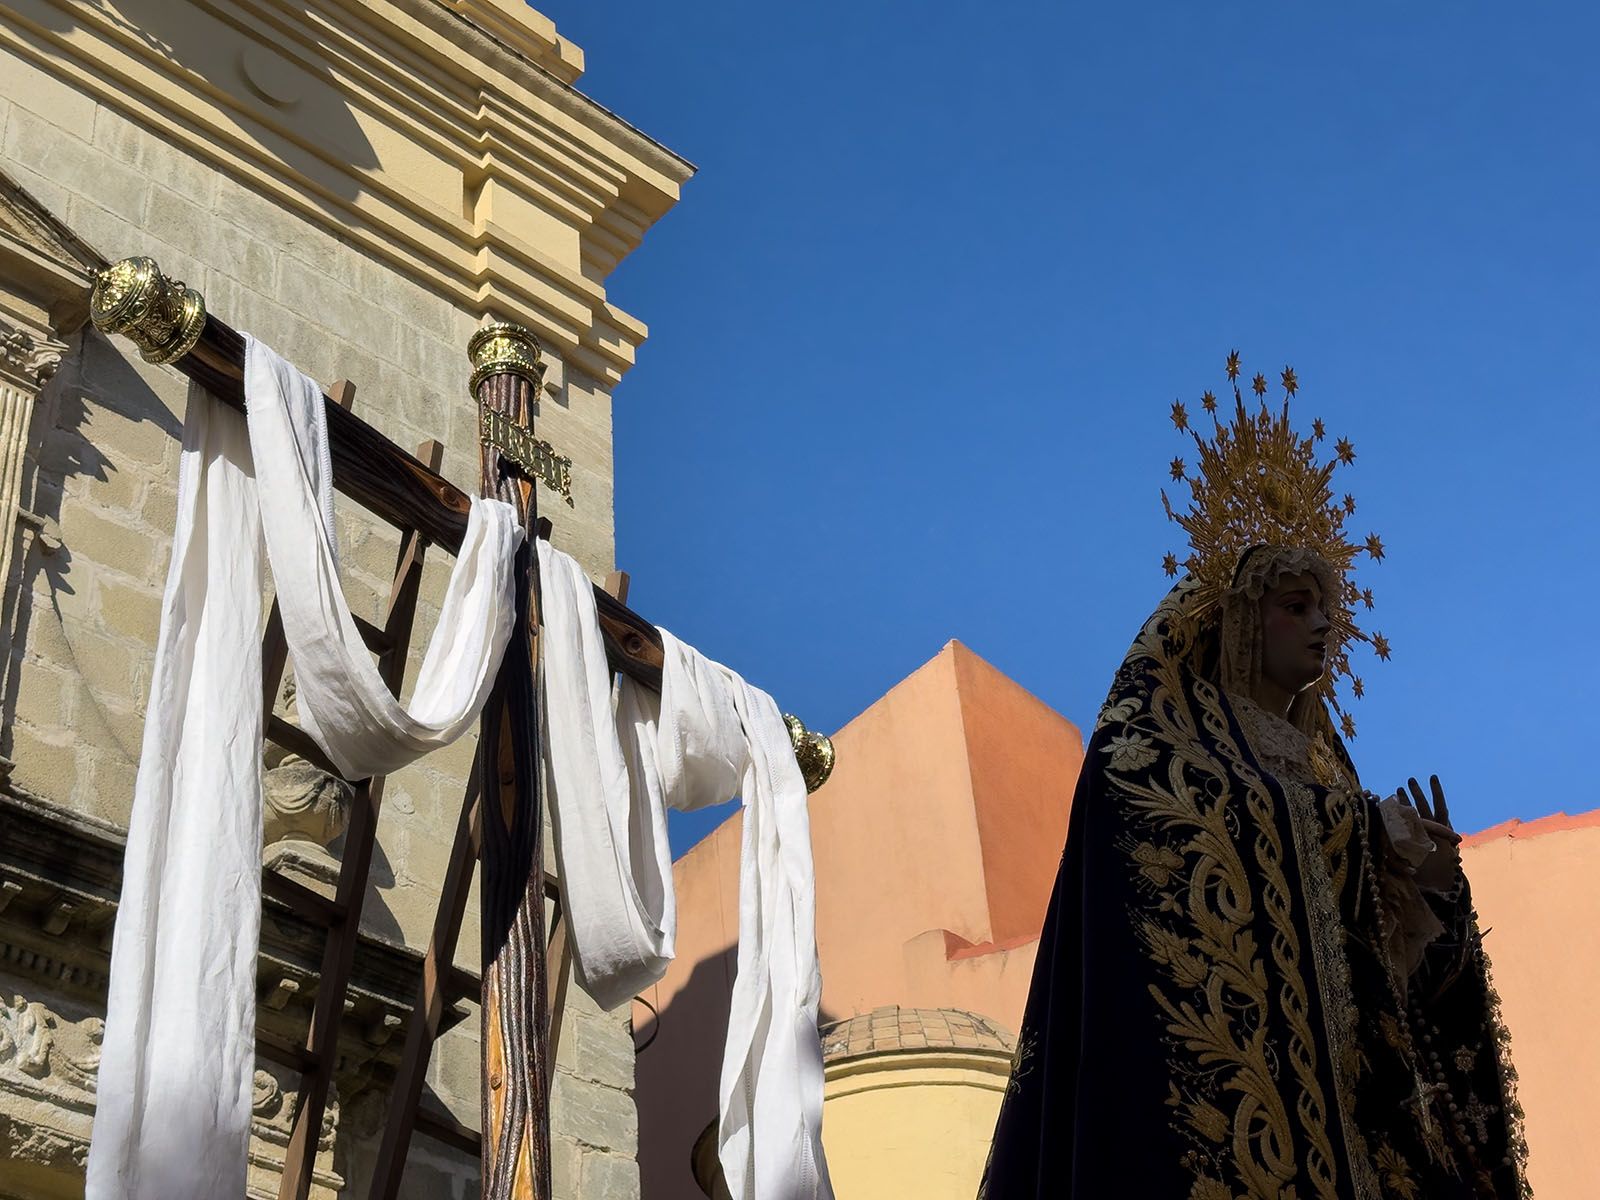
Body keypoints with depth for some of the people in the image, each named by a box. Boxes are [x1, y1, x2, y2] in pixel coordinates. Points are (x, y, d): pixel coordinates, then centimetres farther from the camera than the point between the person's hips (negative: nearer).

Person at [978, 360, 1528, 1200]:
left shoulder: (1320, 765, 22)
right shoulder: (1163, 733, 4)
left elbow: (1361, 921, 18)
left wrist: (1424, 881, 2)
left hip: (1329, 1054, 6)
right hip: (1224, 1045, -6)